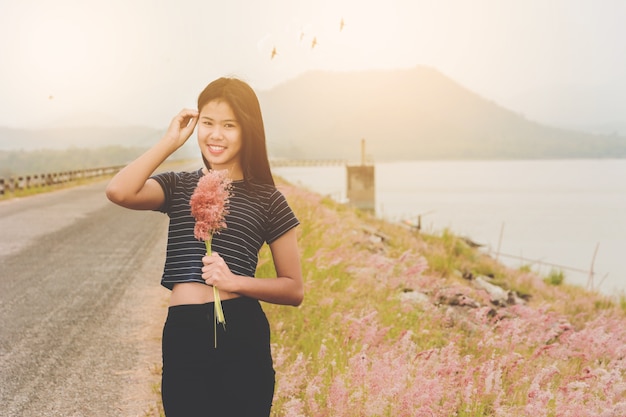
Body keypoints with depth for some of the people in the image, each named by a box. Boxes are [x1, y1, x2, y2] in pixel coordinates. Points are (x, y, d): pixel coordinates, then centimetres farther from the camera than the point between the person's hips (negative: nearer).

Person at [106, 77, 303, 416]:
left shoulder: (266, 199, 5)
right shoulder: (178, 186, 9)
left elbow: (294, 290, 4)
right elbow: (118, 192, -13)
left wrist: (235, 281, -12)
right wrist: (170, 141, -5)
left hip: (242, 334, -1)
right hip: (183, 336, 1)